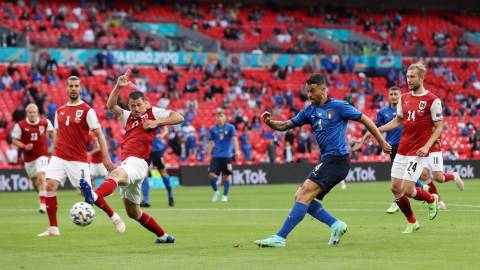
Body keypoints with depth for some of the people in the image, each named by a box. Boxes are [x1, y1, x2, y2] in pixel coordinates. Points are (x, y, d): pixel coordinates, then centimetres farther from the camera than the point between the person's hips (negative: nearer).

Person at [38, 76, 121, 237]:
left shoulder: (87, 110, -5)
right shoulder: (60, 111, 12)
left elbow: (99, 135, -7)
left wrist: (106, 158, -14)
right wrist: (53, 155, 16)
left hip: (78, 160, -5)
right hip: (59, 157, 5)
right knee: (50, 186, -13)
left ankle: (115, 218, 17)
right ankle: (53, 228, -7)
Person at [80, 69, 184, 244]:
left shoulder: (153, 112, 9)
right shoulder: (128, 117, 26)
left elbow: (179, 118, 2)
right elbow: (111, 106, 12)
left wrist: (157, 122, -7)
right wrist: (118, 87, 0)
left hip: (138, 162, -8)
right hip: (126, 164, 8)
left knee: (116, 174, -41)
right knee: (133, 212, 15)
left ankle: (93, 196, -72)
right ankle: (163, 236, 28)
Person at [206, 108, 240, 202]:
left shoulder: (230, 127, 0)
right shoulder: (212, 129, 7)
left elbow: (234, 139, -9)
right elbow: (210, 143, 12)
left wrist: (237, 150, -23)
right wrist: (208, 155, 8)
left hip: (227, 155, -2)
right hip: (216, 155, 2)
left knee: (225, 176, 1)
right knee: (211, 174, -11)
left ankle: (225, 195, 16)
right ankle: (215, 191, 12)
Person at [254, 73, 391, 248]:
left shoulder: (338, 106, -5)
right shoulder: (310, 110, 14)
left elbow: (365, 120, 2)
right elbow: (286, 125, 15)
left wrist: (382, 142, 4)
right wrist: (270, 122, -5)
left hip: (337, 159, -9)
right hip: (326, 161, 9)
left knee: (305, 194, -18)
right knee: (300, 196, 2)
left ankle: (280, 238, -22)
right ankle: (336, 225, 5)